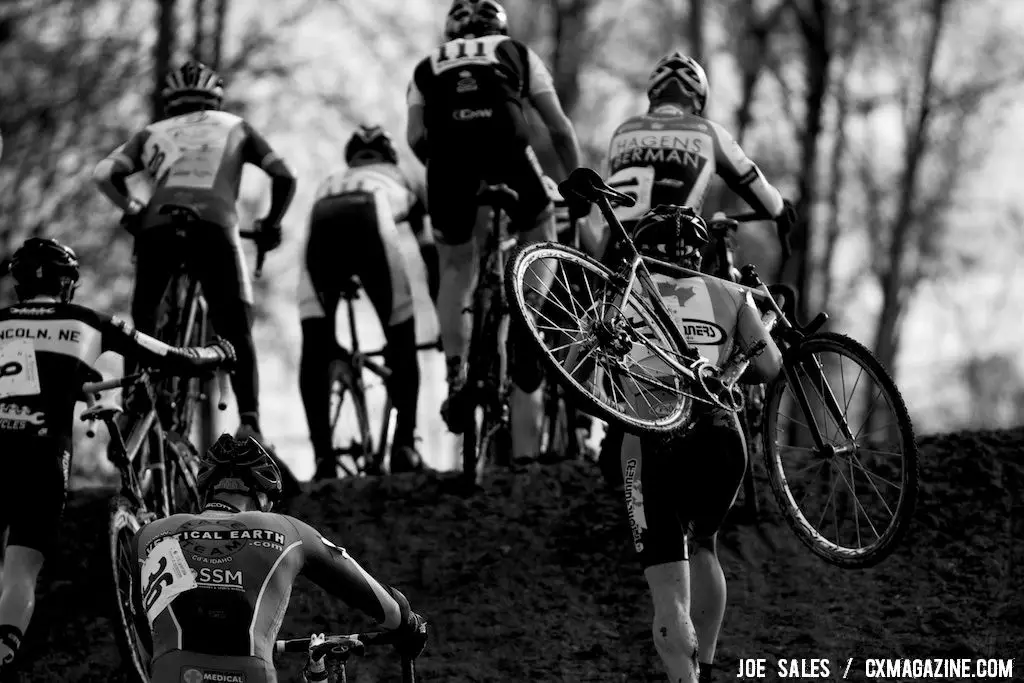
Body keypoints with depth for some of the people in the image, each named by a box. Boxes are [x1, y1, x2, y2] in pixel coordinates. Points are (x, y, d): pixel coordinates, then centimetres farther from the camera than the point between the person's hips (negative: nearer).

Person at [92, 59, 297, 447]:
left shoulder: (153, 133, 30)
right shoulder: (234, 127, 29)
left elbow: (104, 174, 14)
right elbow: (284, 177, 18)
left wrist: (132, 212, 26)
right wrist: (271, 225, 31)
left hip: (158, 225, 1)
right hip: (215, 225, -1)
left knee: (143, 319, 19)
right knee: (236, 331, 5)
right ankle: (249, 420, -11)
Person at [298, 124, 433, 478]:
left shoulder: (330, 181, 46)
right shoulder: (400, 181, 42)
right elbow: (431, 255, 37)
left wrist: (332, 339, 49)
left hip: (322, 219, 2)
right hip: (370, 220, -2)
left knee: (315, 347, 4)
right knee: (401, 338, 9)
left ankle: (322, 456, -6)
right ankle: (404, 445, 0)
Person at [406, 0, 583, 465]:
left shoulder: (429, 66, 30)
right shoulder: (518, 54, 28)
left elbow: (416, 138, 14)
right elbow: (560, 128, 21)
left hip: (448, 154, 1)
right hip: (506, 144, -1)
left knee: (456, 269, 20)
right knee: (539, 244, 22)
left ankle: (456, 375, 3)